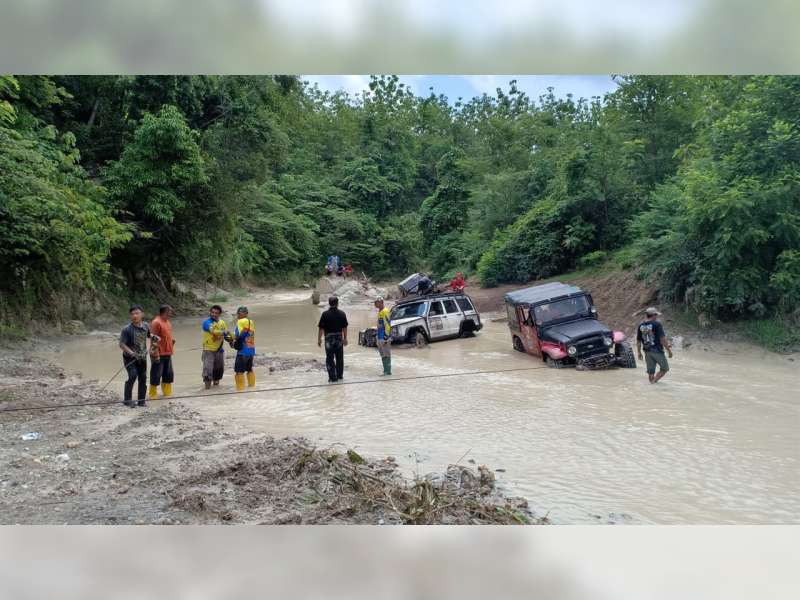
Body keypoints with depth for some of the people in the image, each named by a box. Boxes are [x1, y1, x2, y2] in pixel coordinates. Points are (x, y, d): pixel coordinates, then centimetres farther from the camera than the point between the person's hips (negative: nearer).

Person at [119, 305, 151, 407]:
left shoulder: (145, 326, -1)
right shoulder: (127, 329, -17)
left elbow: (149, 334, 20)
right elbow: (121, 344, -17)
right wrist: (131, 353, -29)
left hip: (142, 357, 5)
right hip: (129, 358, -5)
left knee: (143, 378, 9)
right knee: (133, 376, -20)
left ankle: (141, 400, 22)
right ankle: (127, 400, -6)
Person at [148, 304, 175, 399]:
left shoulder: (168, 322, 13)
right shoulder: (156, 322, -15)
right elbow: (153, 339, -18)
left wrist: (172, 340, 8)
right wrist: (155, 354, -21)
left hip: (168, 354, 9)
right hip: (159, 354, -9)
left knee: (168, 374, 14)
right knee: (156, 374, 0)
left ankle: (167, 392, 25)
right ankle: (153, 394, 11)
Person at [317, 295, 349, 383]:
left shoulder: (325, 314, -10)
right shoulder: (342, 314, 0)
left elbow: (321, 328, -9)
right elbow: (345, 327, 3)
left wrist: (319, 339, -1)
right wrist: (345, 338, 12)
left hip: (329, 338, -3)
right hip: (339, 338, 3)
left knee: (330, 358, 2)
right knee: (339, 358, 16)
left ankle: (332, 377, 0)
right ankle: (340, 375, 26)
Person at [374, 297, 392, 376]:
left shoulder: (385, 311, -15)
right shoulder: (380, 311, 16)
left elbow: (387, 325, -20)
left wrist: (386, 337, -22)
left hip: (384, 337, -10)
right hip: (380, 337, 10)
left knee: (386, 355, -5)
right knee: (383, 355, 14)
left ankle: (387, 371, -2)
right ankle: (386, 370, 20)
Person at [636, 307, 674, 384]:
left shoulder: (641, 325, 5)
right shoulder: (657, 324, -12)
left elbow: (638, 341, 9)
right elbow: (662, 339, -16)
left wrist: (639, 353, 17)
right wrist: (669, 350, -8)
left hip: (647, 351, 5)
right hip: (657, 351, -5)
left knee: (650, 371, 12)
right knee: (664, 368, 11)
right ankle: (654, 380, -5)